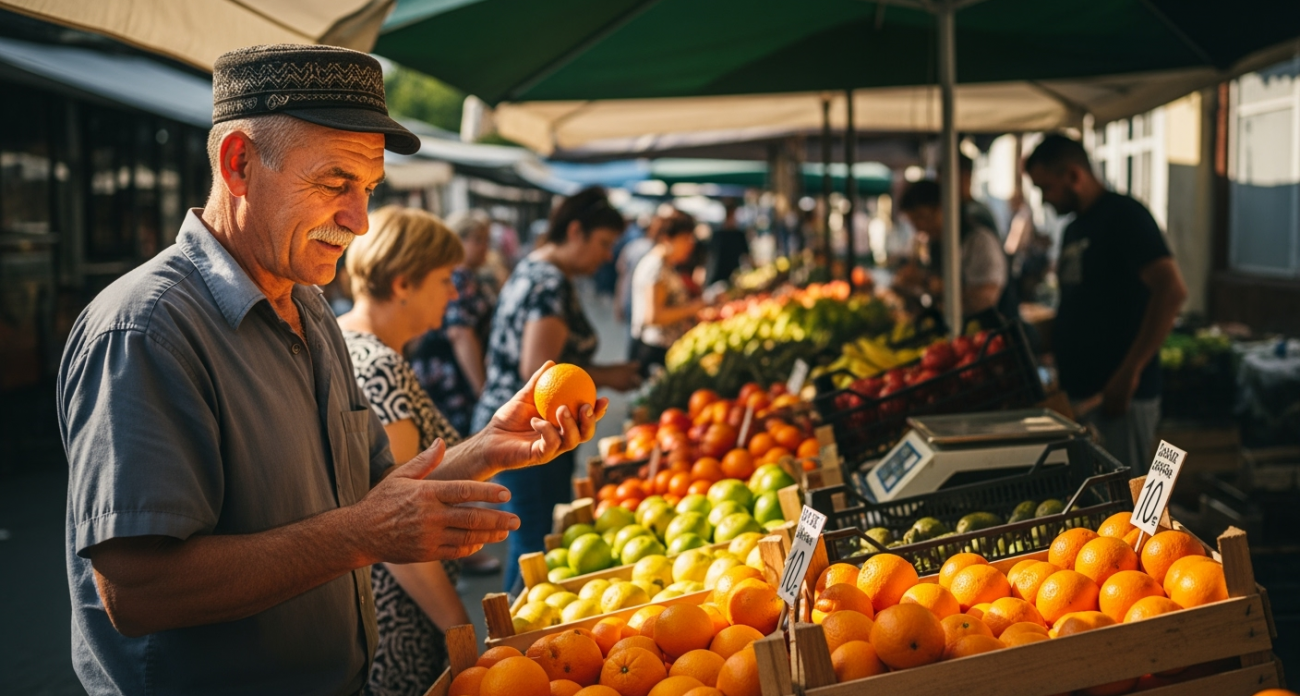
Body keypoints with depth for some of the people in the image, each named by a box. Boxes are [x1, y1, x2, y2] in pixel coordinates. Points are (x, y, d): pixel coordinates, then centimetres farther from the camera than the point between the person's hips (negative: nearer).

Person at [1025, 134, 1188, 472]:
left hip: (1118, 397, -9)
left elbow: (1172, 289, -21)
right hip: (1079, 394, 9)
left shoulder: (1123, 215, -9)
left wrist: (1130, 372, -23)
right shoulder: (1073, 230, 19)